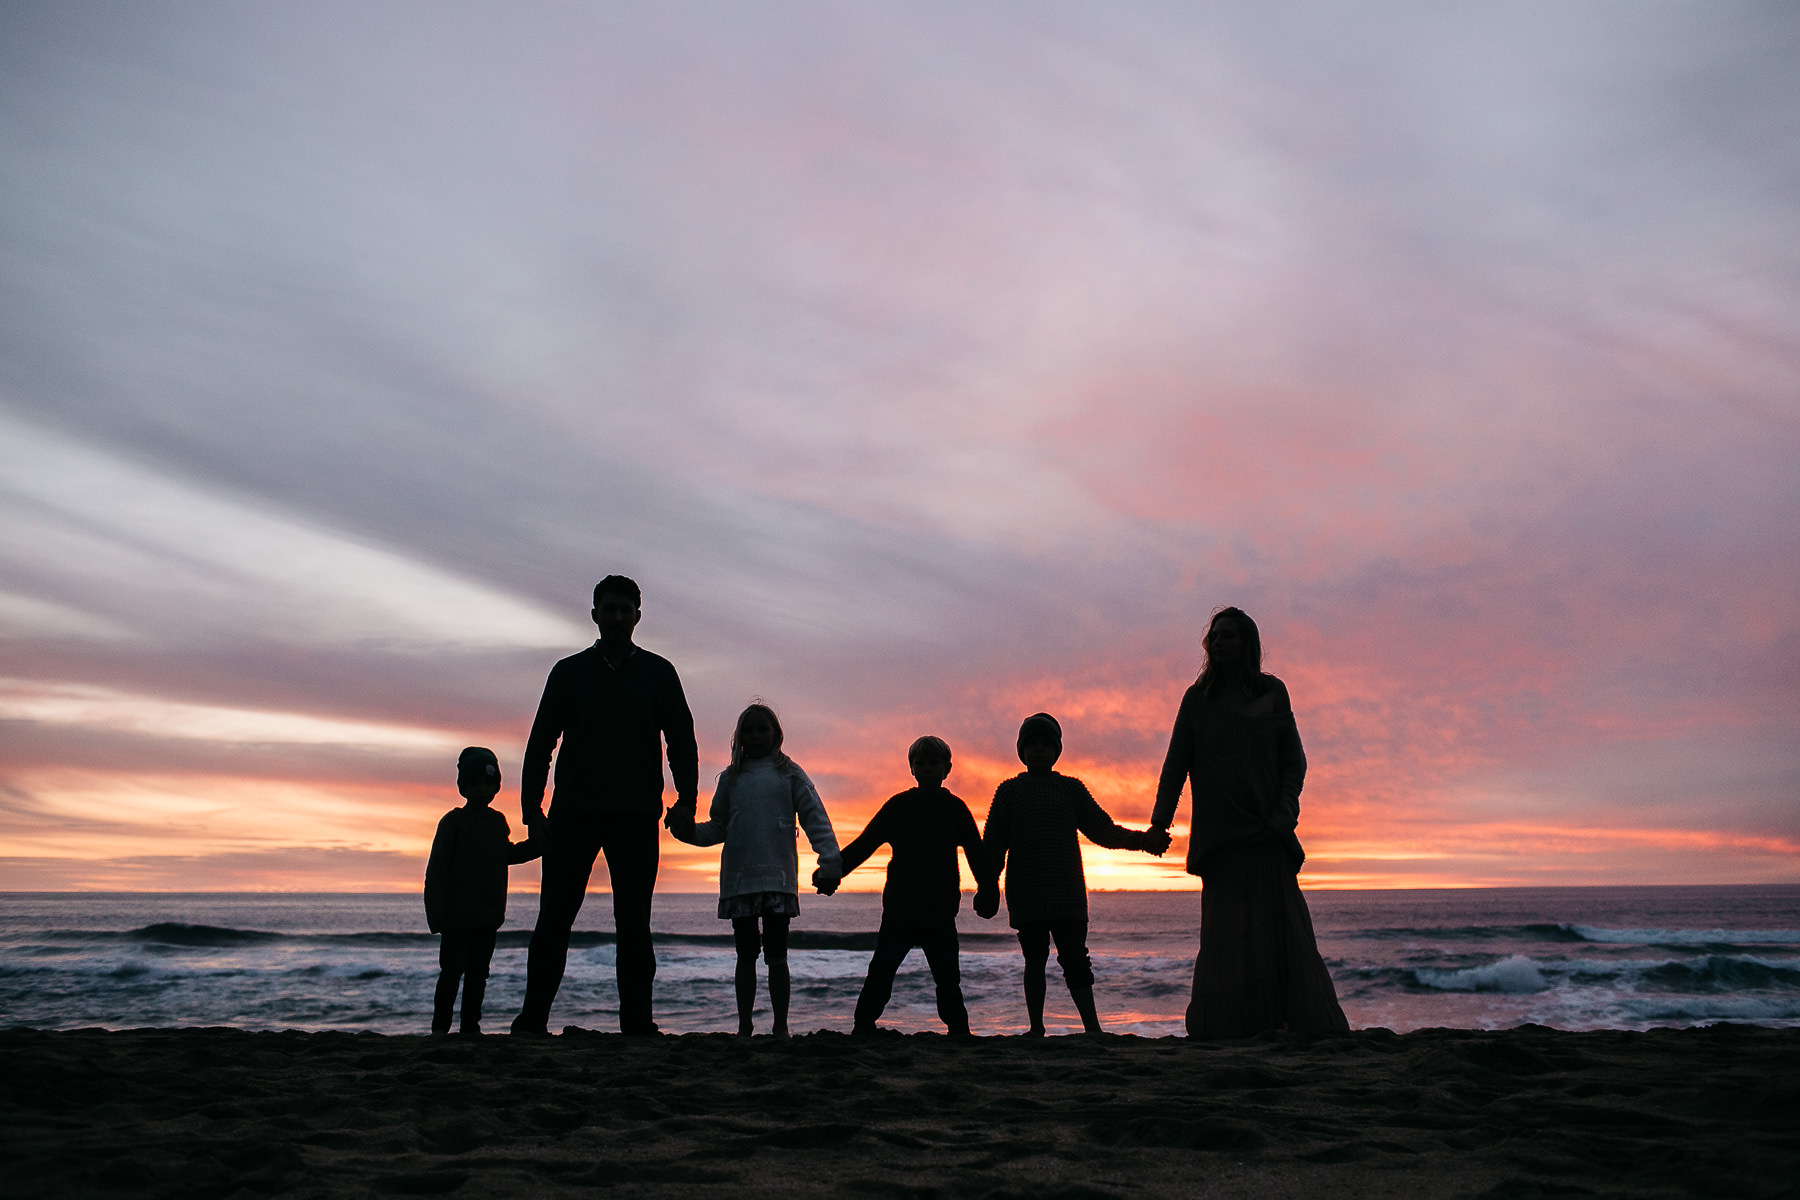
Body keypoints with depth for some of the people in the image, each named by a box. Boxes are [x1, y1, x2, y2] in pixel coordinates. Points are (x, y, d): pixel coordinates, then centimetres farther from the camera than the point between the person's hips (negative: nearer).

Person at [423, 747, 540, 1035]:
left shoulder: (498, 822, 11)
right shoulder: (453, 821, -5)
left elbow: (507, 855, 27)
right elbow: (437, 869, -7)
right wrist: (436, 914, -13)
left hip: (488, 916, 5)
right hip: (457, 915, -5)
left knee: (478, 974, 9)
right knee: (452, 972, -3)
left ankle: (471, 1026, 16)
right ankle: (440, 1027, 7)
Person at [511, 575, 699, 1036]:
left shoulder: (658, 673, 10)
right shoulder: (569, 672, 10)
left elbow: (682, 740, 9)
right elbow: (540, 743, 8)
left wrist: (685, 800, -5)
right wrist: (533, 809, -2)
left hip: (636, 815, 0)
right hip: (573, 813, 0)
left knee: (634, 924, 1)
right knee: (554, 919, 0)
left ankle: (637, 1021, 5)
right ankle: (532, 1019, 7)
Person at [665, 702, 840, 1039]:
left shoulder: (789, 774, 5)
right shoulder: (730, 779, 12)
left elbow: (815, 818, 1)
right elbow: (718, 827, 14)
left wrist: (830, 861, -9)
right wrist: (690, 831, -5)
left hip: (779, 877, -2)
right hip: (737, 879, 2)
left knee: (776, 954, 0)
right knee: (746, 954, 9)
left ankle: (780, 1027, 8)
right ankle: (744, 1025, 17)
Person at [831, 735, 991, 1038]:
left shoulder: (955, 808, 7)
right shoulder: (898, 805, 7)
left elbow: (976, 854, 9)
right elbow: (864, 843, 6)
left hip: (940, 912, 0)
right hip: (898, 908, 0)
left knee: (947, 977, 3)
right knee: (881, 972, 0)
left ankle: (959, 1030, 14)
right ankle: (863, 1026, 8)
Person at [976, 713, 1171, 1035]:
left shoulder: (1071, 788, 12)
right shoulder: (1009, 791, 9)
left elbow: (1102, 830, 10)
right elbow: (993, 844, 8)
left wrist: (1143, 840, -3)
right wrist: (987, 888, 0)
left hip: (1066, 892, 0)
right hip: (1025, 895, 0)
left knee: (1074, 958, -7)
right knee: (1034, 960, 3)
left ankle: (1092, 1026, -8)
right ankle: (1036, 1028, 13)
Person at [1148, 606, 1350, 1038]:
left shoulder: (1273, 691, 8)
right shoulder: (1198, 698, 6)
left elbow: (1294, 760, 6)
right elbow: (1176, 764, 4)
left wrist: (1284, 812, -8)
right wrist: (1160, 820, -6)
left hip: (1267, 828, 1)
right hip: (1219, 832, 0)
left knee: (1282, 921, -1)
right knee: (1226, 925, -2)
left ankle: (1311, 1021, 2)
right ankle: (1221, 1024, 0)